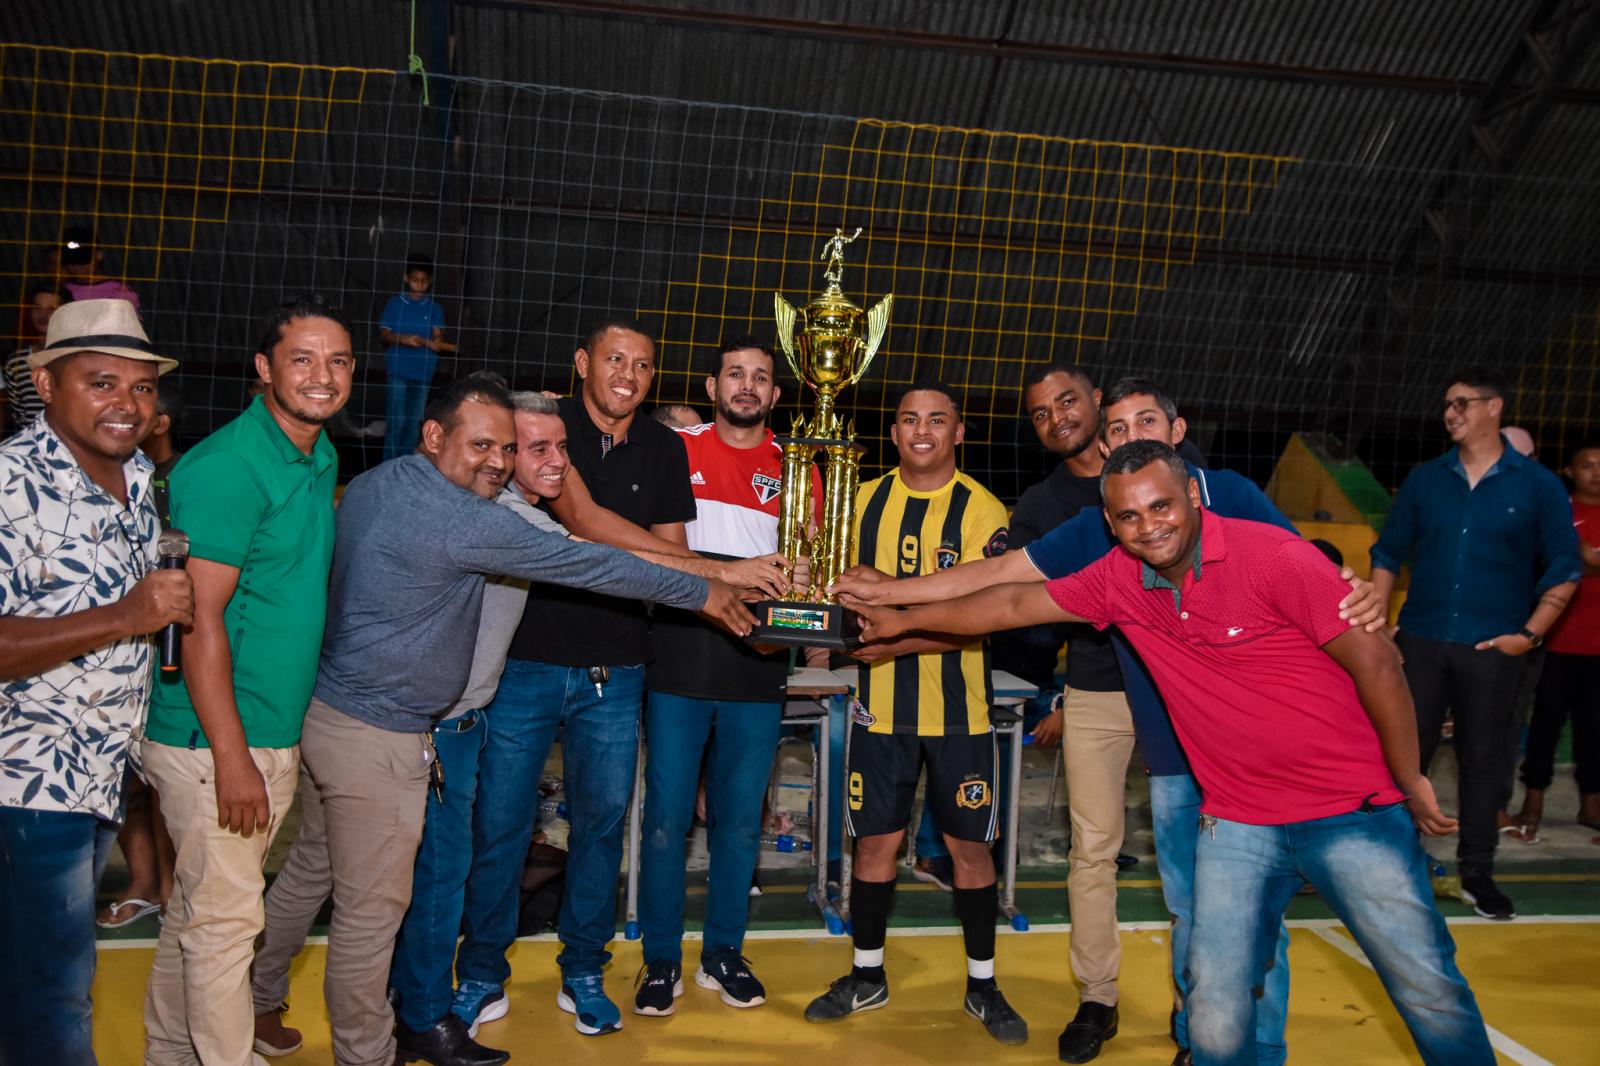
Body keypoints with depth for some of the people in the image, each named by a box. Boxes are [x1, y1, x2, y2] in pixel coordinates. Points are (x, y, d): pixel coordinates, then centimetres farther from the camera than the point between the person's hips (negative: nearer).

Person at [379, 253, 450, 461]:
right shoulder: (395, 303, 4)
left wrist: (436, 343, -22)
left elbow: (437, 336, 2)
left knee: (413, 421, 7)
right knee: (396, 420, -6)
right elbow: (384, 334, 3)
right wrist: (403, 339, -17)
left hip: (423, 371, 2)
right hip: (399, 369, -2)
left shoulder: (434, 309, 8)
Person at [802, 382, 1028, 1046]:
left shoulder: (982, 510, -7)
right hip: (881, 703, 3)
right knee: (875, 840, 9)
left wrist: (895, 640, -25)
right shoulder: (863, 501, 5)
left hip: (957, 706, -2)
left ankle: (982, 986, 23)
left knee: (970, 844, 5)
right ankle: (867, 977, 27)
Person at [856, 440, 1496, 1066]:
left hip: (1351, 812, -3)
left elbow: (1376, 664, -13)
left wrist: (1412, 782, -7)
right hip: (1237, 823, 4)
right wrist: (905, 620, 15)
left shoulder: (1275, 557, -16)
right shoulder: (1118, 579, 0)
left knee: (1430, 992, 3)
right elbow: (1018, 604, 11)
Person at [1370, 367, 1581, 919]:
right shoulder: (1424, 479, 7)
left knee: (1483, 758, 6)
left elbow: (1564, 568, 2)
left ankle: (1477, 873, 18)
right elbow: (1388, 553, 10)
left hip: (1493, 647, -2)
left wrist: (1530, 634, -7)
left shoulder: (1537, 485, 0)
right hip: (1422, 640, 2)